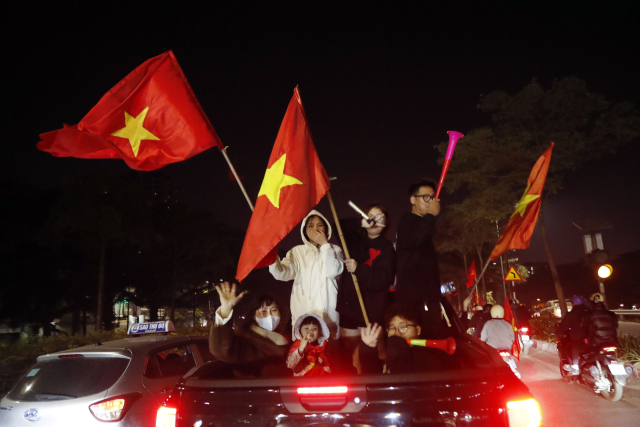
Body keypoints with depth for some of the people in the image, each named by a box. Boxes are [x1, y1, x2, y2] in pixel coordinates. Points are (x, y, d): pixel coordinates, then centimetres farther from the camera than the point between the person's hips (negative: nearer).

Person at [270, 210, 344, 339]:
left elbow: (333, 272, -10)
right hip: (302, 311, 1)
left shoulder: (334, 250, 10)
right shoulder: (297, 252, 12)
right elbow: (283, 273, -3)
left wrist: (324, 244, -4)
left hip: (327, 310, -1)